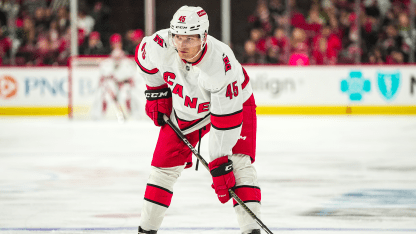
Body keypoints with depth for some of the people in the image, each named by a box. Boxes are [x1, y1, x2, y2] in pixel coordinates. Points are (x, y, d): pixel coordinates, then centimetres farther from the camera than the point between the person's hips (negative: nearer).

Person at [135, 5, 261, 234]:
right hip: (184, 108, 4)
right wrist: (156, 94, 2)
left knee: (238, 163, -21)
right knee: (164, 166, 2)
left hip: (231, 103, -4)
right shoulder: (160, 45, -29)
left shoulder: (221, 64, -40)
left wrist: (219, 163, -36)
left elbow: (226, 119, -37)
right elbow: (143, 57, -1)